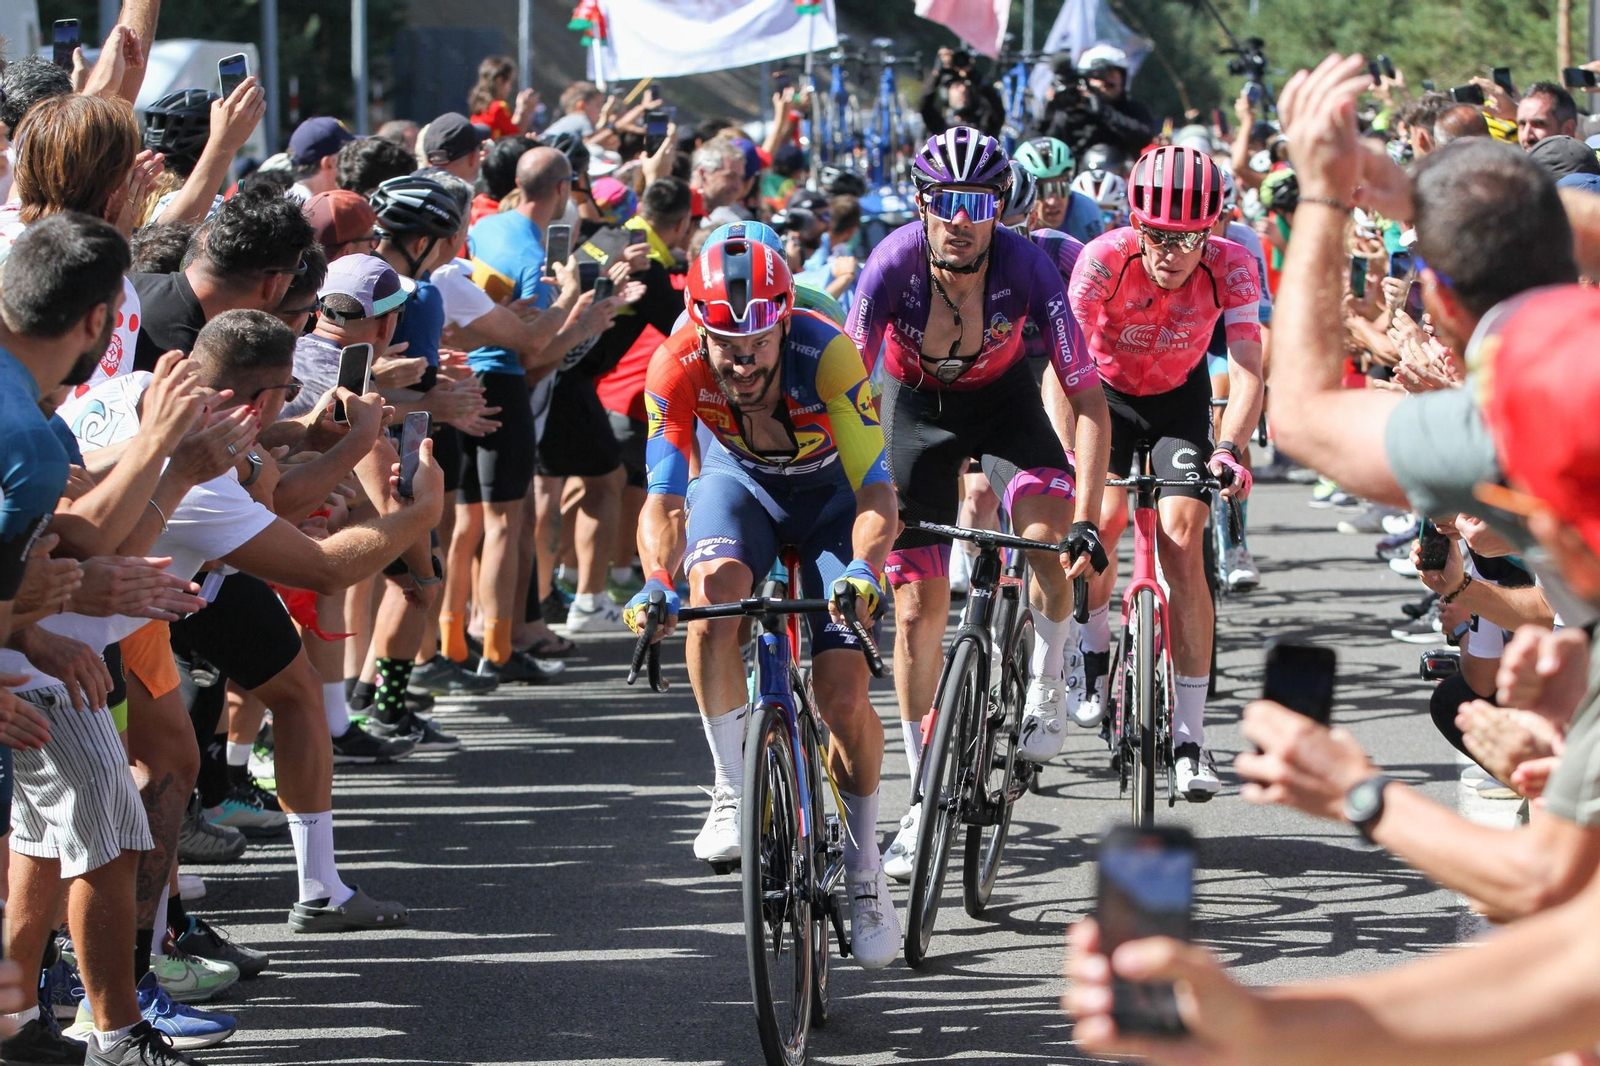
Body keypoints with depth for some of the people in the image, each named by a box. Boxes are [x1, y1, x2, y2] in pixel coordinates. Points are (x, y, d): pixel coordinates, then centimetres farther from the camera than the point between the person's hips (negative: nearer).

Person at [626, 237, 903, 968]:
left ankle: (864, 870, 10)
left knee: (843, 697, -13)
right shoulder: (678, 367, -30)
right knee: (715, 589, -34)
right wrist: (657, 581, -49)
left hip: (830, 491, -2)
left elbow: (876, 488, -39)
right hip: (739, 482, 2)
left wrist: (865, 569, -58)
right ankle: (733, 790, -19)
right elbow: (664, 497, -30)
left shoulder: (827, 356, -36)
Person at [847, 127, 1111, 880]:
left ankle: (1046, 690, -1)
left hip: (1001, 397, 0)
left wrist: (1086, 518, -38)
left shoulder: (1026, 267, -31)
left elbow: (1088, 399, -30)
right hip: (915, 404, 0)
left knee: (1049, 534, -28)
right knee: (918, 605, -4)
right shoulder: (893, 265, -31)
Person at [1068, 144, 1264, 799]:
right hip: (1108, 391, 0)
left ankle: (1189, 737, -13)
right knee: (1104, 518, -22)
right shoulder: (1104, 258, -30)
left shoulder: (1230, 267, -27)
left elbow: (1247, 370, -31)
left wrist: (1229, 450, -47)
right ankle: (1096, 650, 10)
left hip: (1180, 395, 0)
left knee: (1183, 541, -14)